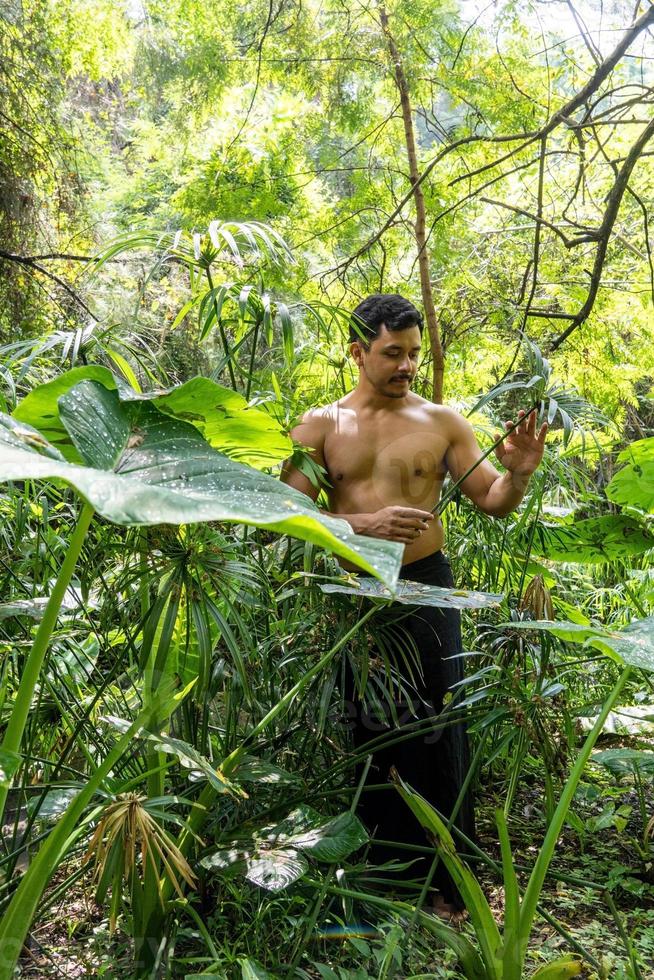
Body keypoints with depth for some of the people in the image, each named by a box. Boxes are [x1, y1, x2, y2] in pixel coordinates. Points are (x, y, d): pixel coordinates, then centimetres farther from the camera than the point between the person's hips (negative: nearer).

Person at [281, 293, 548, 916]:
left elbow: (493, 504, 5)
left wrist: (517, 474, -17)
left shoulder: (441, 421, 3)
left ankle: (447, 881, 20)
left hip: (424, 588, -1)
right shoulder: (319, 426, 3)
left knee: (436, 732, 3)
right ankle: (376, 871, 31)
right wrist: (367, 524, -20)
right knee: (364, 732, 12)